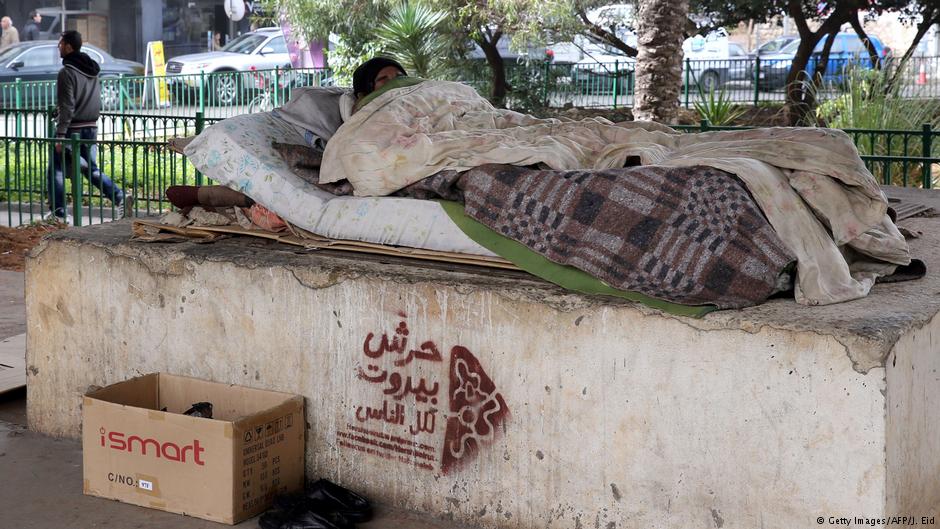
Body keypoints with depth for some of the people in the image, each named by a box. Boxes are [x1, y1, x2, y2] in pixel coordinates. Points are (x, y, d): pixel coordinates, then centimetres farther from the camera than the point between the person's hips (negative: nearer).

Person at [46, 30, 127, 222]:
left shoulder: (67, 72, -13)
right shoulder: (93, 71, 11)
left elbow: (66, 107, -18)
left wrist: (60, 134, -17)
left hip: (72, 129, -7)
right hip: (91, 127, 7)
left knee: (56, 171, 4)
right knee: (92, 169, 15)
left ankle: (58, 212, 4)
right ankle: (120, 197, -1)